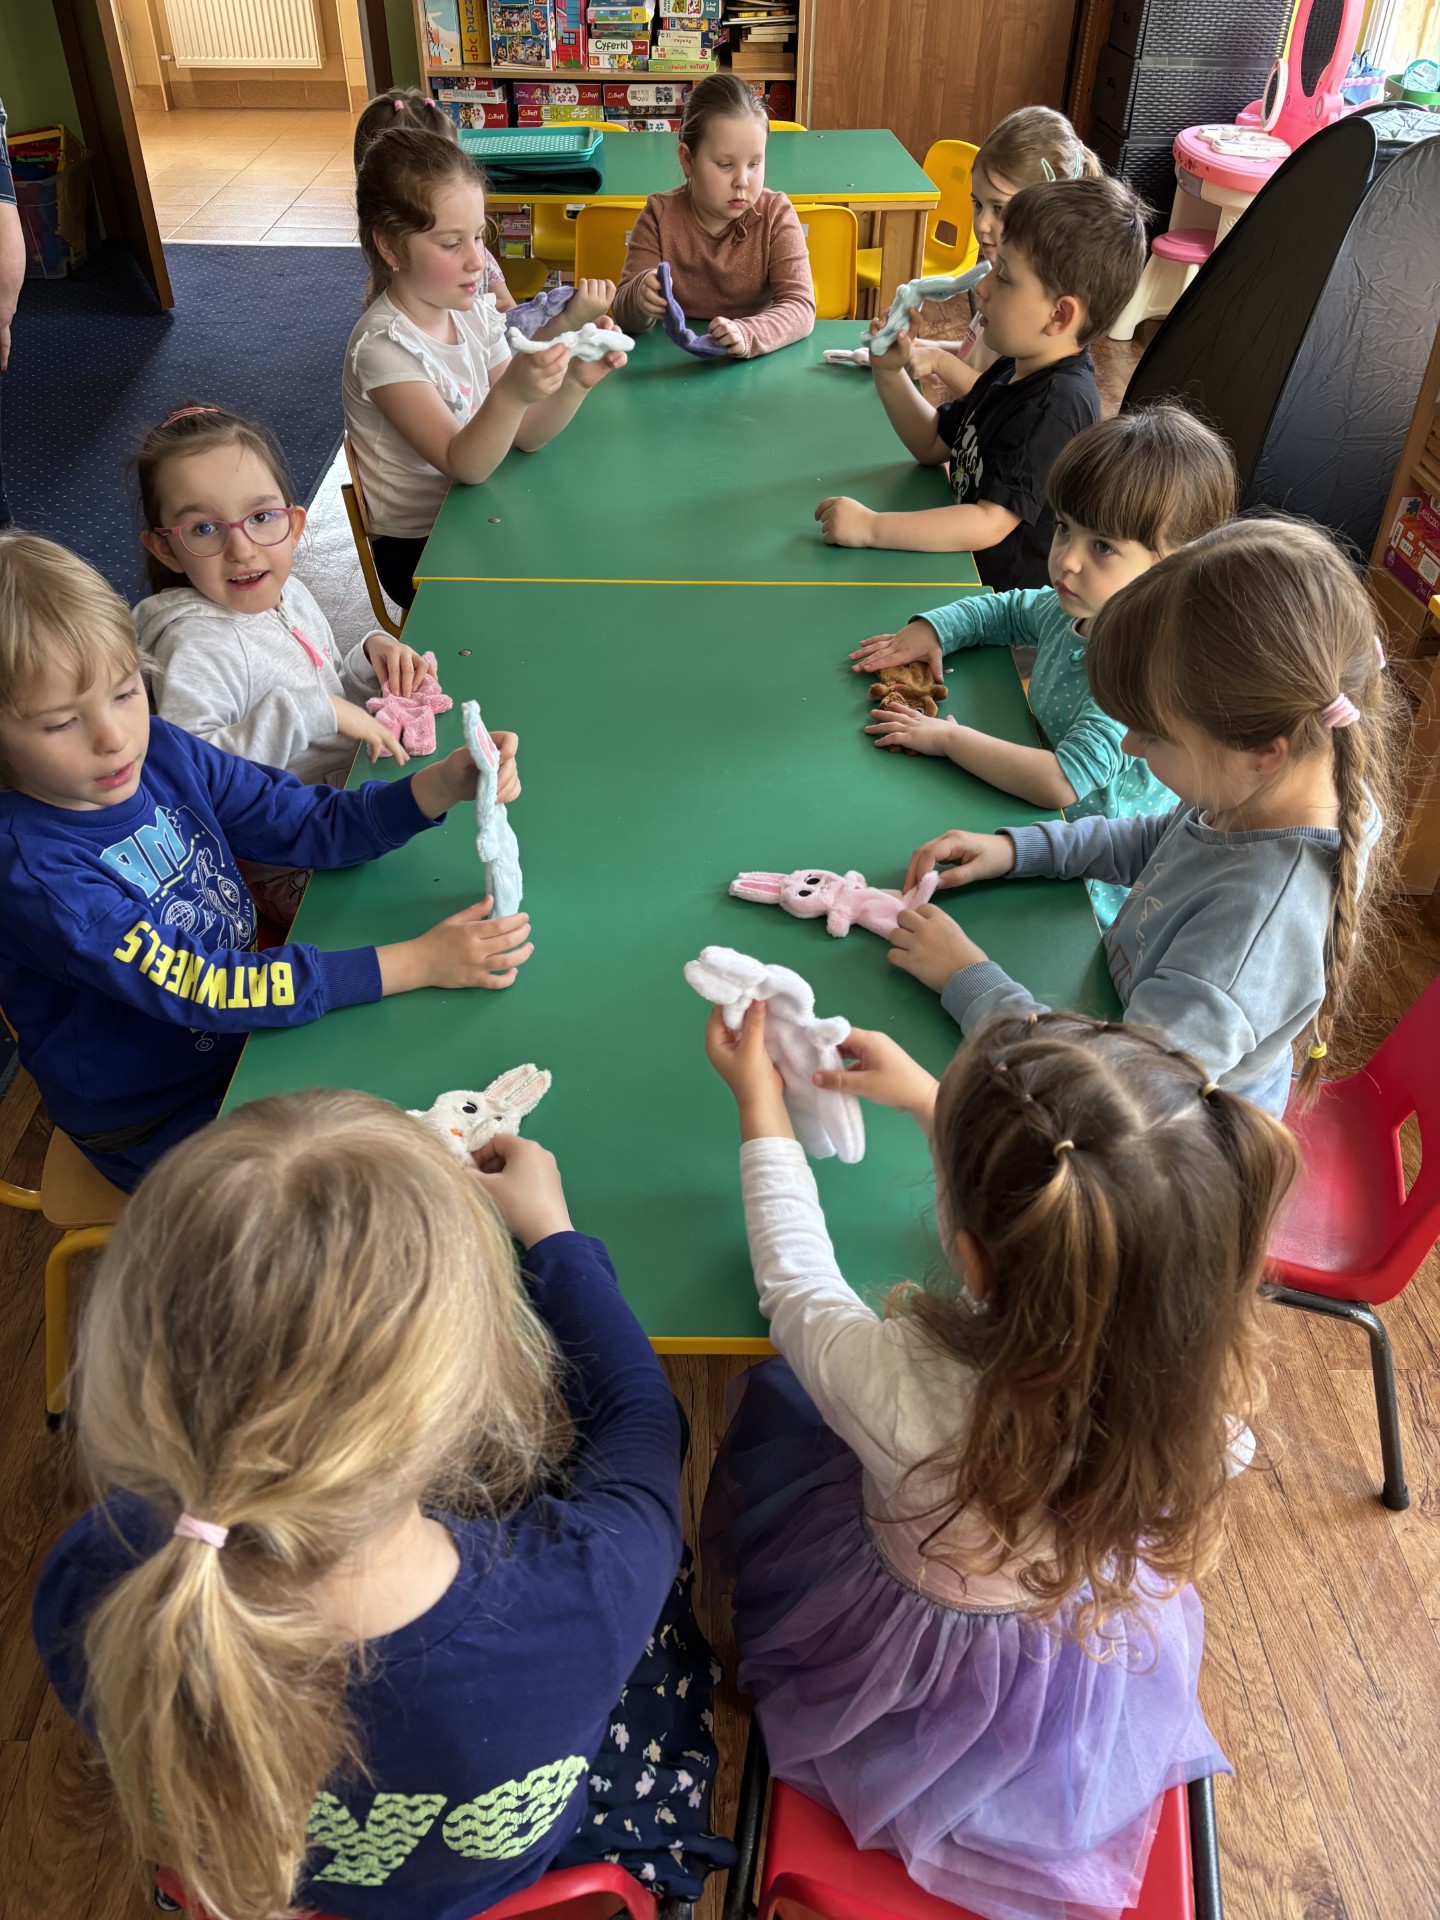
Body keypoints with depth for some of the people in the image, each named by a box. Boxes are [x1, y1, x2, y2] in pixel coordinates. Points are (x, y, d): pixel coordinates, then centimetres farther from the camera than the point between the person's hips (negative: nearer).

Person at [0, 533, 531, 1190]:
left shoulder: (163, 752, -10)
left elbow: (310, 826, -5)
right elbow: (202, 991, -29)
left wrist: (443, 784, -25)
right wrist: (420, 962, -29)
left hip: (249, 1035, 6)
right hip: (163, 1127, -5)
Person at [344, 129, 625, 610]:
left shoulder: (475, 312, 0)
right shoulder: (384, 346, -21)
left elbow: (524, 435, -4)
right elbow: (462, 465, -28)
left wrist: (575, 382, -23)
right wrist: (511, 394, -46)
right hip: (419, 550, -7)